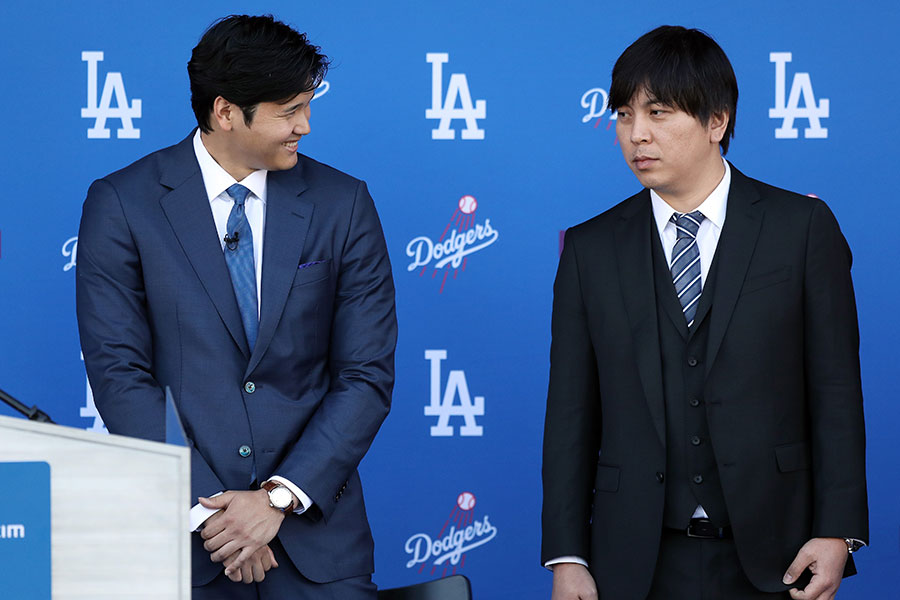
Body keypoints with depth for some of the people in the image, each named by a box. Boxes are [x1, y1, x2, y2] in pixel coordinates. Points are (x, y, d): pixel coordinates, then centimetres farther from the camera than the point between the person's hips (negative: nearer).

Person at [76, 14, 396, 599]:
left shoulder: (342, 205, 3)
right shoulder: (122, 205, -2)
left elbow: (369, 376, 0)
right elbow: (120, 373, -6)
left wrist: (280, 498, -10)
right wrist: (204, 509, -13)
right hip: (176, 527, -1)